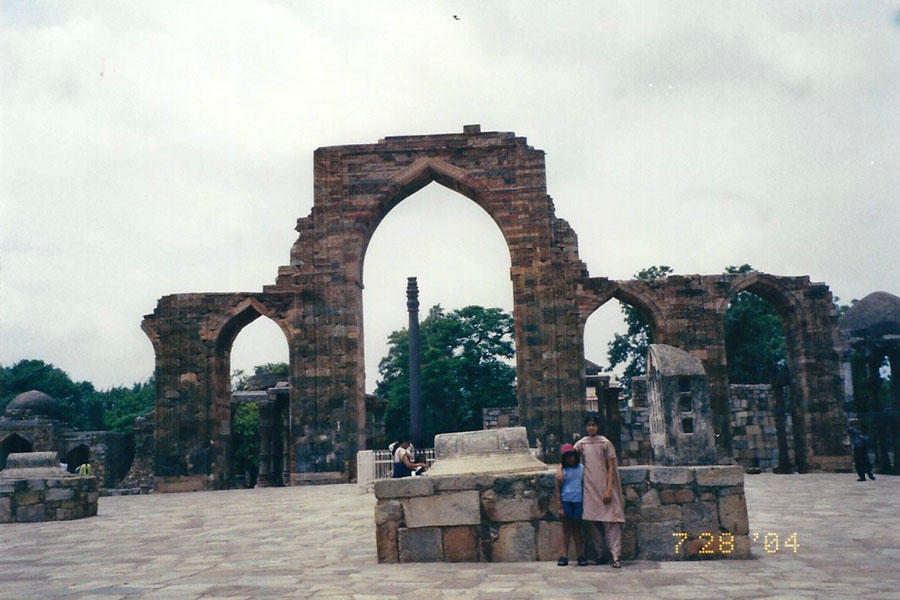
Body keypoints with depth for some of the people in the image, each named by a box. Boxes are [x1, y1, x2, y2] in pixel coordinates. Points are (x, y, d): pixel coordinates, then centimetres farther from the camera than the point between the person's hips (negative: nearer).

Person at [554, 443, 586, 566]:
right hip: (566, 501, -1)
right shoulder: (562, 470, 0)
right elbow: (558, 490, 1)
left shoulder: (581, 467, 4)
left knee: (577, 528, 5)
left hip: (578, 501, 1)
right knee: (566, 529, 5)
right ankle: (564, 556, 7)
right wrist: (560, 508, -5)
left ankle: (581, 556, 8)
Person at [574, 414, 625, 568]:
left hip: (604, 487, -3)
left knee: (611, 521, -7)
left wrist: (609, 489, -9)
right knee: (592, 521, 5)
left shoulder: (606, 443, 0)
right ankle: (600, 554, 15)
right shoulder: (581, 444, 8)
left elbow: (611, 467, -2)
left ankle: (615, 556, -8)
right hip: (589, 488, 3)